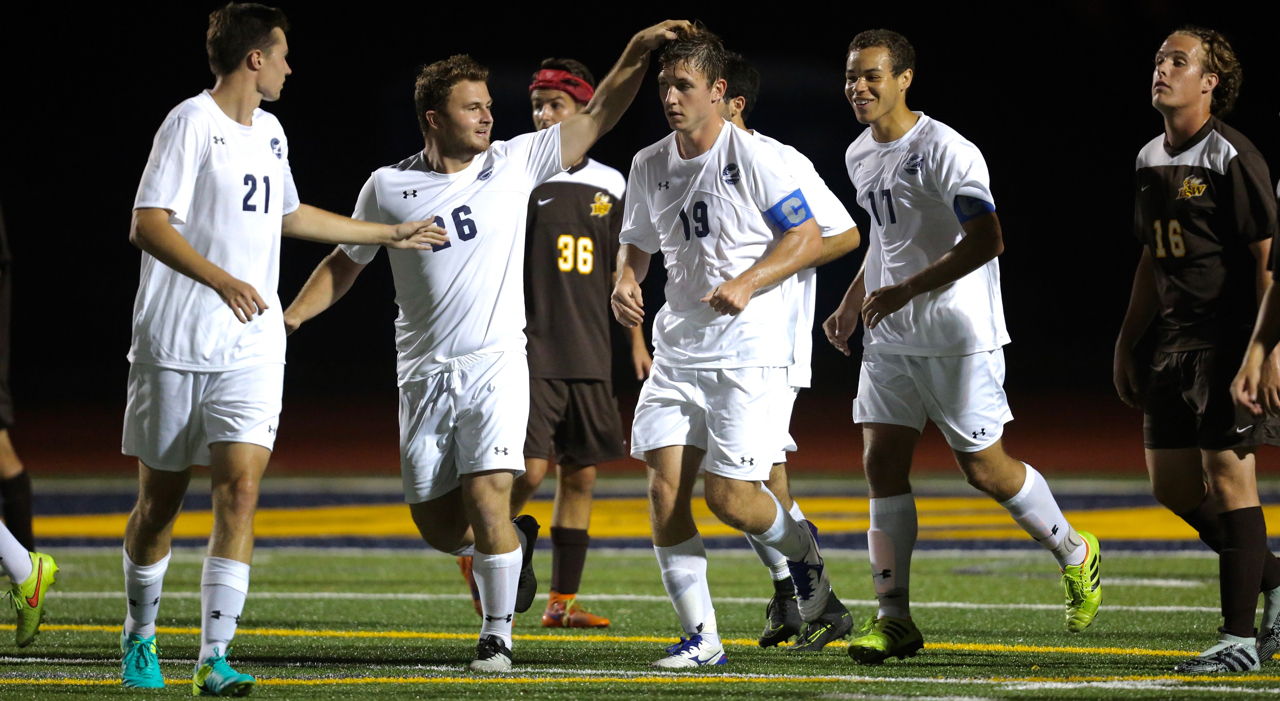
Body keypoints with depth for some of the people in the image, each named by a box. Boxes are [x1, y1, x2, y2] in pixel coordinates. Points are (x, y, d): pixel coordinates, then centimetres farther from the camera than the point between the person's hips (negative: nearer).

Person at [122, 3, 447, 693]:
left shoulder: (270, 133, 16)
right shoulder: (191, 123, -8)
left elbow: (288, 215, 33)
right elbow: (148, 225, -16)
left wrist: (389, 234, 39)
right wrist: (219, 278, -28)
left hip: (251, 349, 5)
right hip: (175, 344, -5)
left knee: (240, 489, -11)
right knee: (159, 500, 6)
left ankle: (213, 661, -14)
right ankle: (139, 637, 28)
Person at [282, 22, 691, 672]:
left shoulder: (514, 163, 1)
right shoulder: (388, 187, 3)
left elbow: (595, 118, 3)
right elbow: (345, 262, 15)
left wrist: (636, 53, -8)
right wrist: (290, 317, 5)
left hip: (495, 366, -2)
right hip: (424, 372, 2)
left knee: (487, 495, -17)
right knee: (436, 523, 1)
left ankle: (497, 636, -3)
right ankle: (511, 543, 34)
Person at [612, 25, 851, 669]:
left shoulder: (753, 158, -9)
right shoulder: (649, 167, 8)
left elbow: (807, 239, -7)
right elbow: (637, 243, 23)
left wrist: (746, 283, -19)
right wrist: (624, 282, 1)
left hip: (750, 350, -6)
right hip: (678, 347, 6)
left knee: (728, 494, -11)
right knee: (665, 484, -7)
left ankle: (803, 553, 23)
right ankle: (700, 636, 0)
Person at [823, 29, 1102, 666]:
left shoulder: (946, 152, -16)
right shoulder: (860, 156, 11)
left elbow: (986, 242, -21)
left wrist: (905, 290, -24)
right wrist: (851, 304, 17)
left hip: (958, 334, -7)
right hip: (889, 337, 7)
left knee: (983, 468, -2)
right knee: (882, 463, -2)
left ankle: (1075, 554, 22)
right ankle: (893, 618, 1)